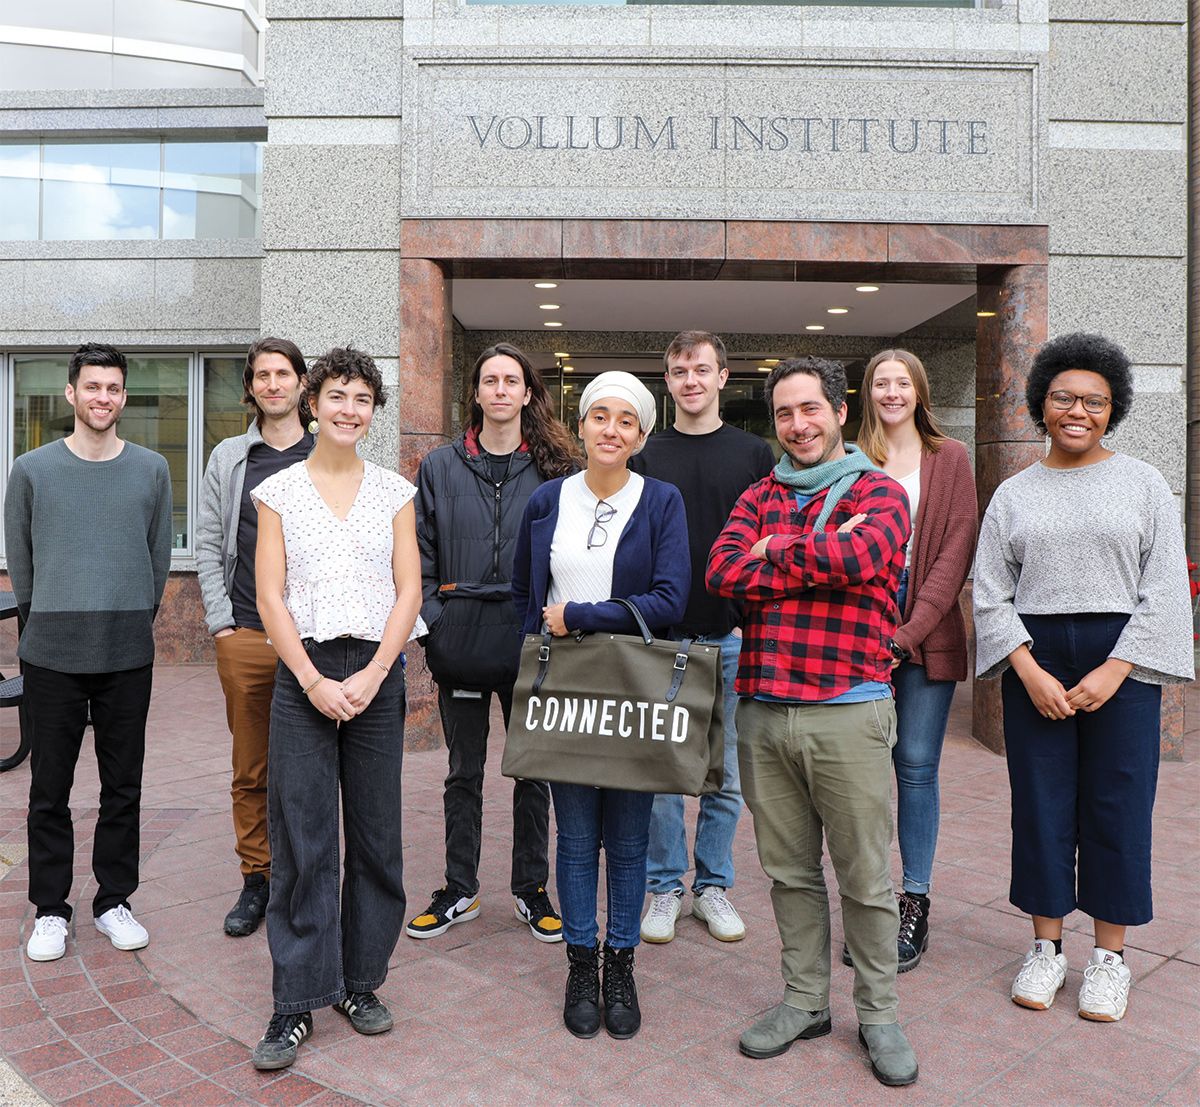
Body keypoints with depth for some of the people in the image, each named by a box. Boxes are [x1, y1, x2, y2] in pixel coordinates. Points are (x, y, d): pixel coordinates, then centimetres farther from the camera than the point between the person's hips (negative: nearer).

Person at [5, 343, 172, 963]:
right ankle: (50, 908, 21)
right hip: (52, 655, -1)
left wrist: (132, 624, 12)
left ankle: (113, 900, 23)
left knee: (123, 785, 8)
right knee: (50, 788, 6)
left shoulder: (151, 470, 5)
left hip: (129, 655, 1)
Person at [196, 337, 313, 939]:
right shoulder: (229, 458, 10)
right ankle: (256, 879, 22)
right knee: (250, 771, 9)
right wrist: (221, 622, 1)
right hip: (244, 638, 2)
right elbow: (208, 545, 10)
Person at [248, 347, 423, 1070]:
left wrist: (372, 675, -9)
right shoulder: (279, 492, 5)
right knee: (301, 838, 0)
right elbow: (270, 596, 0)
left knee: (376, 834, 7)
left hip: (377, 672, 1)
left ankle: (361, 981, 24)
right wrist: (313, 679, -10)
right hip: (304, 673, -1)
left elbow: (408, 591, 2)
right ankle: (297, 1002, 13)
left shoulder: (395, 492, 8)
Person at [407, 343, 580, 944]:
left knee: (533, 769, 11)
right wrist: (433, 620, -5)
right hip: (462, 643, 1)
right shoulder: (440, 467, 5)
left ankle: (532, 889, 28)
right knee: (464, 771, 13)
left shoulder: (555, 468, 2)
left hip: (530, 642, 0)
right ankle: (459, 890, 28)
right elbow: (420, 554, 5)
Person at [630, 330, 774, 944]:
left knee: (725, 776, 9)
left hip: (734, 639, 1)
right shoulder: (645, 456, 5)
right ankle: (664, 888, 22)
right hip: (661, 639, 0)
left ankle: (712, 886, 25)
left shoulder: (755, 455, 6)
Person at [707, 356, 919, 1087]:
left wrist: (773, 554, -6)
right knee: (789, 870, 14)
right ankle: (805, 1001, 31)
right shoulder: (759, 498, 13)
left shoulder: (879, 493, 3)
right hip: (764, 711, 4)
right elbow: (722, 573, -5)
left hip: (849, 711, -3)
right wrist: (822, 561, -10)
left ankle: (879, 1014, 26)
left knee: (866, 875, 7)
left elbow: (861, 556, -20)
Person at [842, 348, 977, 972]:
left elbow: (957, 549, 0)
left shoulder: (949, 458, 8)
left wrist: (910, 629, -10)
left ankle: (914, 902, 15)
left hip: (927, 635, 0)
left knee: (917, 765, 2)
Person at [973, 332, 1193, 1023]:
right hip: (1034, 661, 2)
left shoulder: (1144, 484, 4)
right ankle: (1047, 948, 20)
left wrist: (1113, 671, -12)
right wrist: (1029, 670, -10)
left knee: (1117, 802, 3)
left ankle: (1110, 955, 20)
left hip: (1121, 659, -1)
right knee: (1040, 801, 5)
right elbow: (990, 594, 3)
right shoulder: (1014, 494, 8)